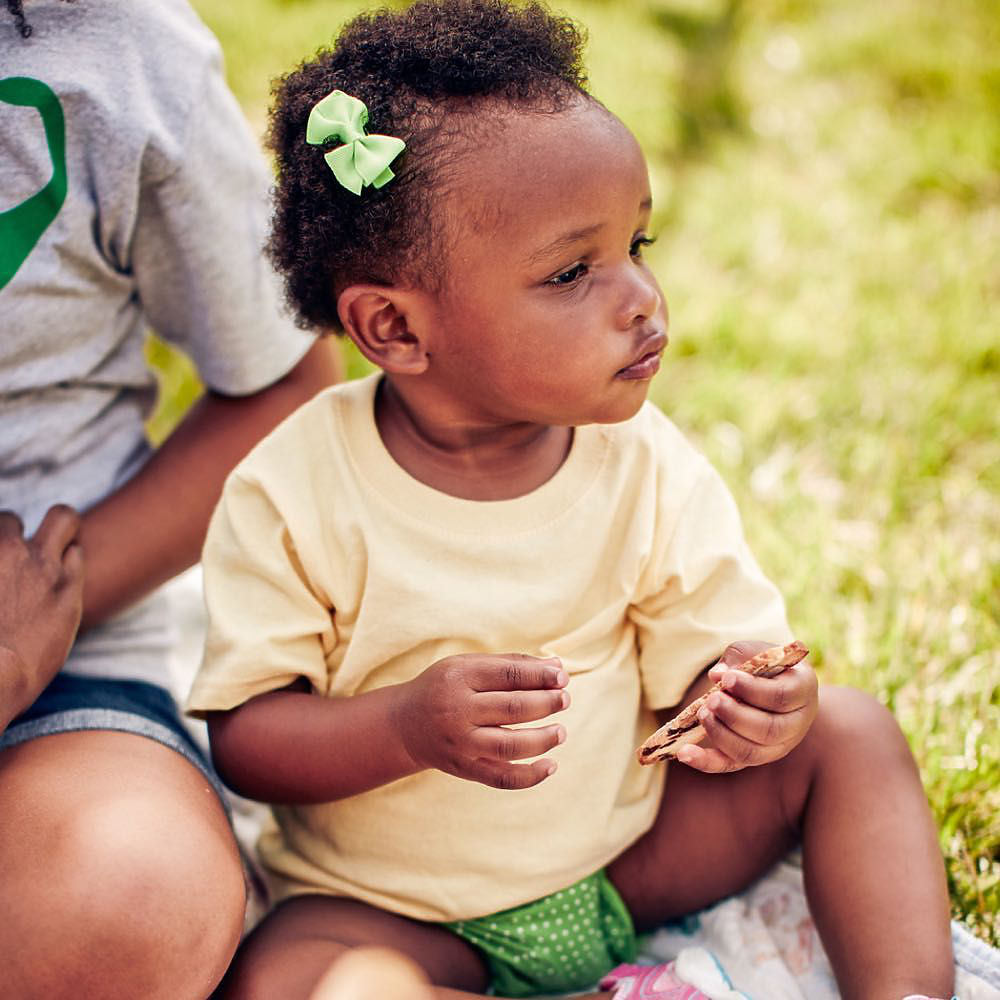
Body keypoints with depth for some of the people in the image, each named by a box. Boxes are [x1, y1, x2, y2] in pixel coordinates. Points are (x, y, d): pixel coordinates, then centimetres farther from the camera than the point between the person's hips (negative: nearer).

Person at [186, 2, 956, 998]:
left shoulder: (646, 466, -10)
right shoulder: (296, 496, -19)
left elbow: (704, 658, -3)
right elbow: (244, 732, -16)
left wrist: (752, 701, -28)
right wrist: (407, 728, -35)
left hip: (629, 850, 3)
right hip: (395, 906, -2)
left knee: (849, 734, -7)